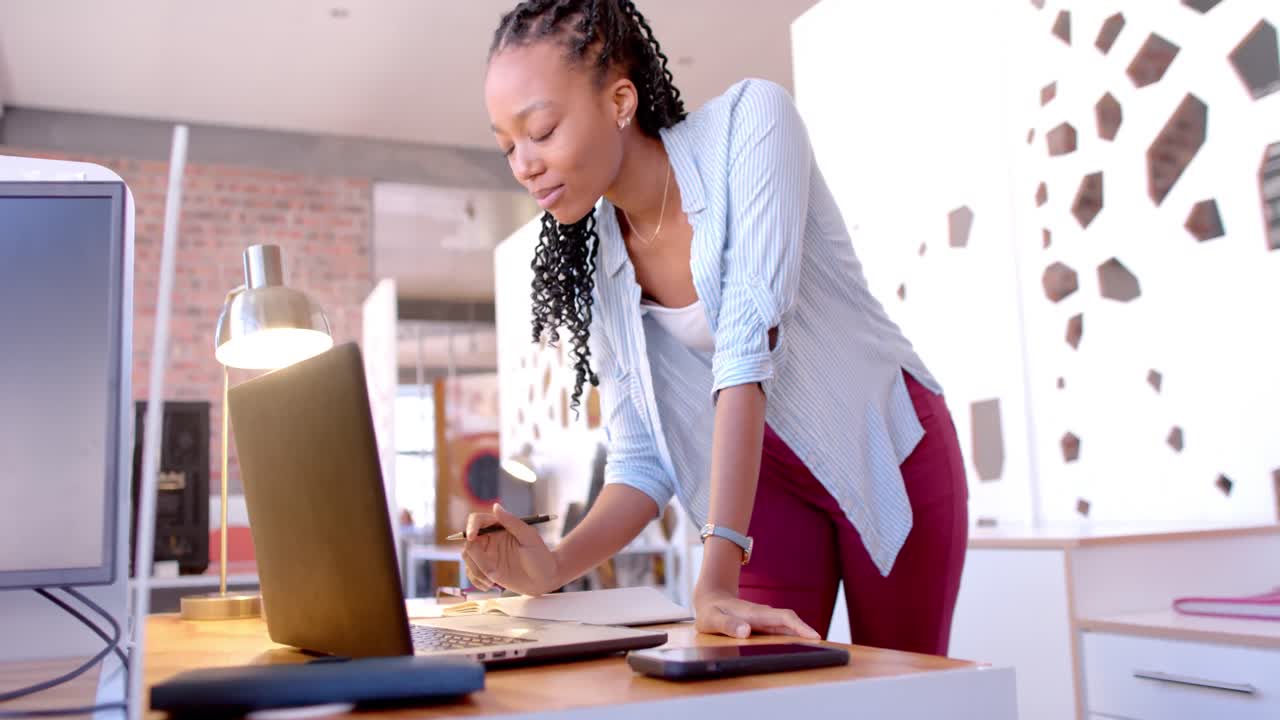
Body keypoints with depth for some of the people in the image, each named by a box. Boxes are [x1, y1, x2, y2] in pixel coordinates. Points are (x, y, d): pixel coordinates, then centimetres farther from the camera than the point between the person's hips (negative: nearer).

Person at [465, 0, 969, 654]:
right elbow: (642, 461, -7)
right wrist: (553, 568, -26)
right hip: (768, 475, 3)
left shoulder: (748, 121, -22)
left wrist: (716, 576, -35)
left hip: (891, 451, -3)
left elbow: (749, 341, -31)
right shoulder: (594, 267, -9)